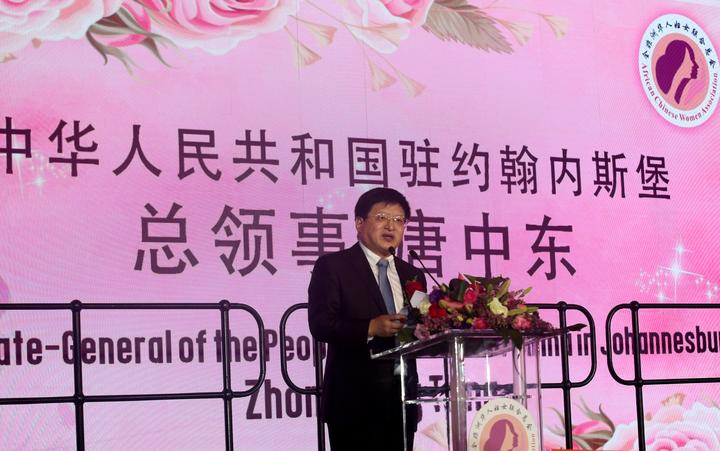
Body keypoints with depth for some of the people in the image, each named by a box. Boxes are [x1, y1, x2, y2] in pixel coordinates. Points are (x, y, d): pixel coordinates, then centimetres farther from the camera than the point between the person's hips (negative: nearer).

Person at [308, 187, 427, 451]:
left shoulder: (412, 275, 18)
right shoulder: (332, 266, 0)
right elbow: (320, 324, -11)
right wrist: (371, 328, -24)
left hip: (402, 399, 6)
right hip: (356, 400, -5)